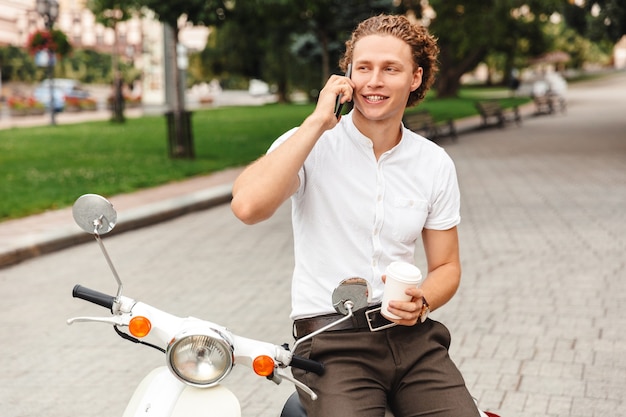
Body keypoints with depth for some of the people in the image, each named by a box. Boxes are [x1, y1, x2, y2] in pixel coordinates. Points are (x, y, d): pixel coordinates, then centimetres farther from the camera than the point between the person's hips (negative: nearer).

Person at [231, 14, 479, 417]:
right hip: (331, 336, -3)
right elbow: (247, 206, -23)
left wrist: (421, 302, -7)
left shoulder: (435, 164, 7)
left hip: (410, 334, 4)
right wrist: (317, 121, -18)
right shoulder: (310, 143, -4)